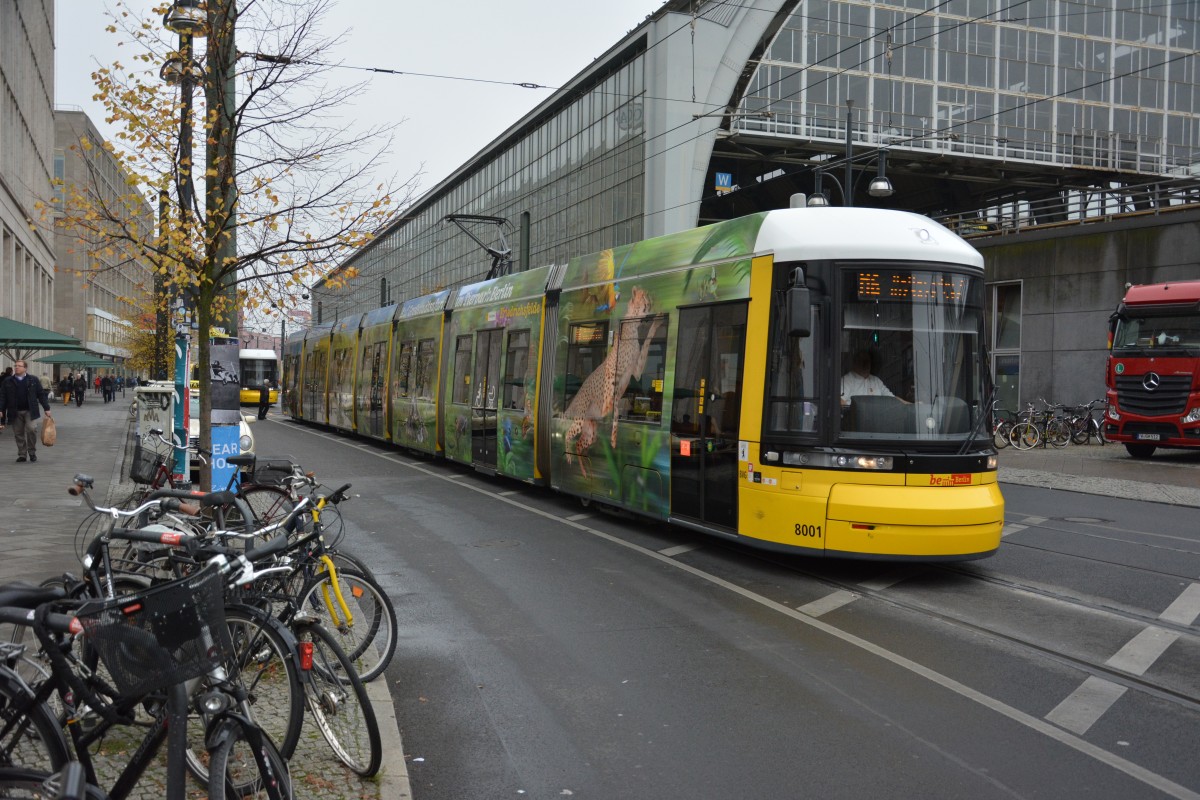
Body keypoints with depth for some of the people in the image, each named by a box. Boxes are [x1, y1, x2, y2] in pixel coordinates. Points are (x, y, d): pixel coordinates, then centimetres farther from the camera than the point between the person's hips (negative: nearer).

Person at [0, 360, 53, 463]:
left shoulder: (33, 380, 5)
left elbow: (41, 394, 5)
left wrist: (47, 409, 0)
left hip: (30, 411, -2)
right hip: (15, 412, 2)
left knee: (31, 428, -17)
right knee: (18, 433, 4)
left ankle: (32, 452, 0)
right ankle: (22, 455, 14)